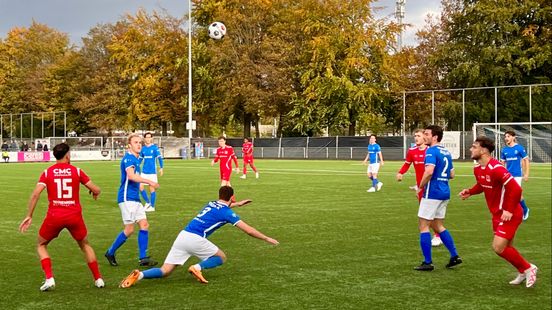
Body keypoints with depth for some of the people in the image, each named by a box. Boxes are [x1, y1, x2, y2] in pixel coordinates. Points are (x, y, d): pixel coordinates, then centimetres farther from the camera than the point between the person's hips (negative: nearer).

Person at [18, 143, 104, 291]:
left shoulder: (47, 172, 4)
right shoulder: (77, 171, 3)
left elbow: (35, 194, -7)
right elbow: (96, 190, 2)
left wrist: (29, 216, -2)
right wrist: (95, 193, 27)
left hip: (54, 216, -1)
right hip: (75, 216, 1)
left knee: (41, 246, 20)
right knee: (85, 245, 23)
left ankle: (49, 278, 2)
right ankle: (98, 279, 20)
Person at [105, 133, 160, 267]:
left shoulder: (135, 159, 18)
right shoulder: (128, 158, -12)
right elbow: (131, 176, -29)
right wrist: (149, 181, -34)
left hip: (135, 198, 9)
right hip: (127, 198, -9)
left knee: (144, 225, 2)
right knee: (129, 229, -7)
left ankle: (143, 258, 3)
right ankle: (110, 253, 10)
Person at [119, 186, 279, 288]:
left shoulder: (211, 204, 24)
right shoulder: (227, 212, 3)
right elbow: (248, 230, 4)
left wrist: (237, 204, 62)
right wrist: (267, 239, 15)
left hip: (182, 236, 6)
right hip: (195, 239, -6)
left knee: (165, 271, 6)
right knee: (221, 257, 16)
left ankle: (139, 274, -19)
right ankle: (198, 267, -9)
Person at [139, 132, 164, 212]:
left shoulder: (155, 148, -6)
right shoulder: (143, 148, 8)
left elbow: (160, 158, -6)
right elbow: (140, 158, 17)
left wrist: (161, 168, -12)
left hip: (152, 171, -5)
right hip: (144, 171, 5)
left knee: (152, 188, 0)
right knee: (140, 186, -2)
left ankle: (152, 206, 11)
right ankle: (148, 202, 17)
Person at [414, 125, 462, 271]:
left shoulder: (431, 151, -14)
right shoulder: (446, 152, 14)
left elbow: (429, 171, -27)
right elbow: (451, 174, 19)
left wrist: (420, 187, -13)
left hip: (432, 193, -9)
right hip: (445, 193, 9)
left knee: (423, 226, 0)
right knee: (438, 225, 19)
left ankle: (428, 262, 1)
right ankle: (454, 256, 16)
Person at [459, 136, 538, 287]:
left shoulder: (496, 168, -26)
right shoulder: (477, 169, 3)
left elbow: (515, 189, -26)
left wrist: (509, 211, -24)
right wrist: (470, 192, 2)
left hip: (509, 214, -9)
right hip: (497, 214, 9)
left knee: (498, 247, -13)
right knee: (506, 248, 16)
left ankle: (528, 268, 6)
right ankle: (523, 273, 35)